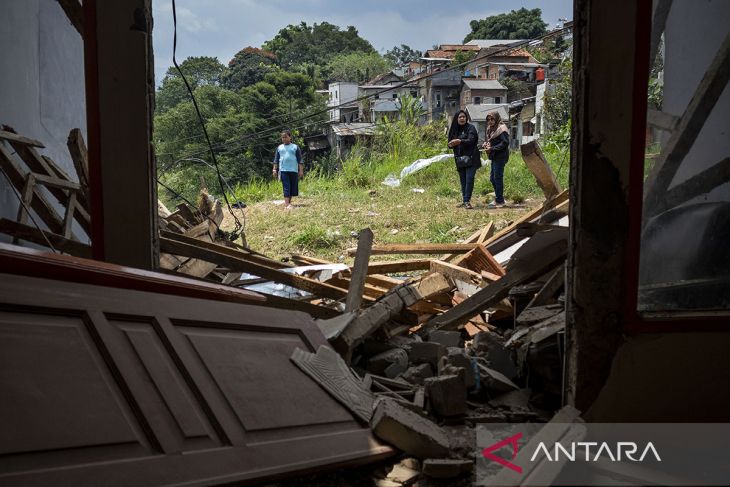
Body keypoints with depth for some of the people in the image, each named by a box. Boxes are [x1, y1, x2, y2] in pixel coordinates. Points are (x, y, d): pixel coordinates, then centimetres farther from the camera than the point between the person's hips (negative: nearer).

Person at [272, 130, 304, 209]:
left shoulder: (295, 147, 7)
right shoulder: (279, 148, 13)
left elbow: (300, 160, 5)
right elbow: (276, 160, 15)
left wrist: (301, 170, -1)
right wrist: (274, 170, 5)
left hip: (293, 170, 0)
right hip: (283, 170, 0)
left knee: (293, 187, 3)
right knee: (286, 187, -9)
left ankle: (289, 202, 16)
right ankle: (286, 204, -18)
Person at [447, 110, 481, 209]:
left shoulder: (470, 128, -4)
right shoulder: (455, 129, 11)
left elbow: (471, 140, -19)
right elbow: (450, 143, 13)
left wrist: (460, 141, -36)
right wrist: (452, 144, -12)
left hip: (471, 158, -5)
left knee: (469, 179, -12)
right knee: (462, 180, 8)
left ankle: (467, 201, -12)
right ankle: (464, 200, 15)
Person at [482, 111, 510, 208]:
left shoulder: (501, 129, -11)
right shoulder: (491, 129, 17)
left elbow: (505, 143, -18)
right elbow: (488, 140, 22)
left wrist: (492, 148, -19)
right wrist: (485, 145, -1)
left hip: (500, 157, -10)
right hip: (494, 156, 10)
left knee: (498, 178, -6)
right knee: (492, 178, 13)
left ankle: (499, 201, 0)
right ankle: (499, 199, 23)